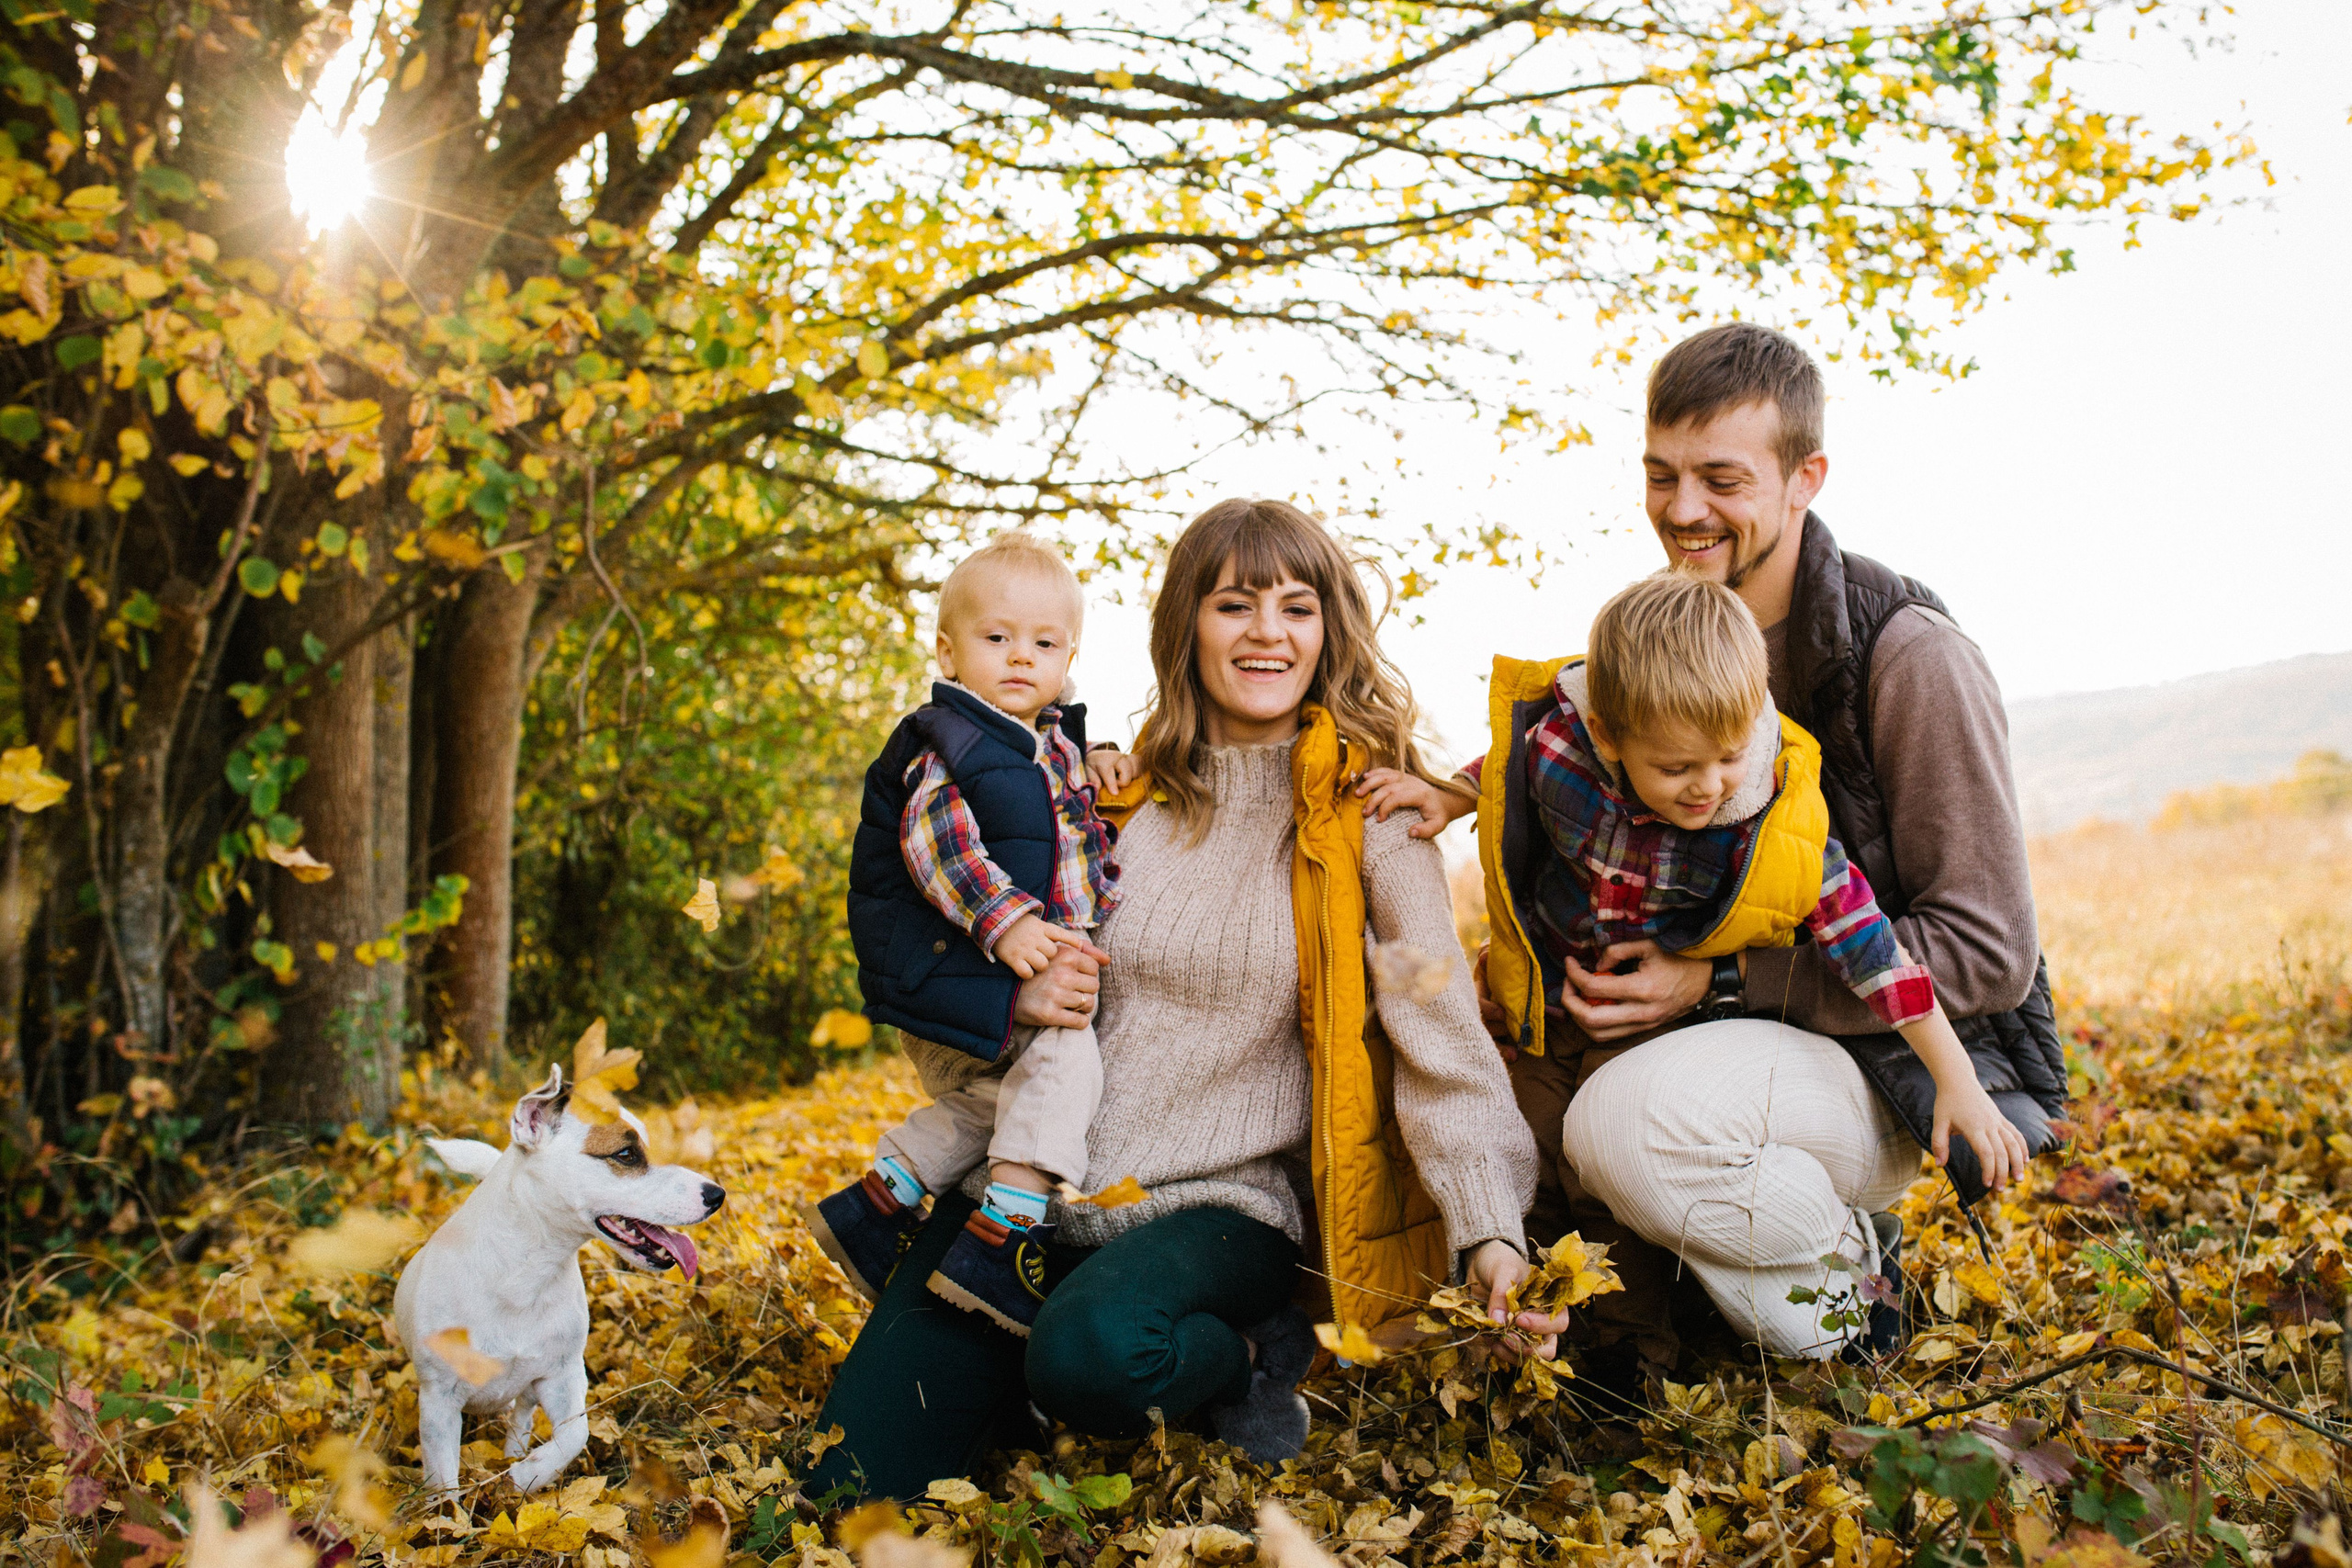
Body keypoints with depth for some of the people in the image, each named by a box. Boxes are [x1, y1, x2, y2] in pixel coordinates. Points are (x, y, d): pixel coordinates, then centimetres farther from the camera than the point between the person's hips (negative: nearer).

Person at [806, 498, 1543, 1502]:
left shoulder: (1368, 812, -1)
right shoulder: (1117, 799, 9)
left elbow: (1443, 1035, -8)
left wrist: (1491, 1234, -22)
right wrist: (1011, 1000, -8)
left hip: (1219, 1203, -3)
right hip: (1031, 1184, 3)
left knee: (1094, 1353, -36)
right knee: (844, 1495, -10)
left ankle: (1246, 1357, -4)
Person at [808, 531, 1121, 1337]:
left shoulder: (1058, 744, 14)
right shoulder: (946, 744, -12)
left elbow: (1081, 841, 29)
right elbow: (939, 845, -24)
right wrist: (1005, 921, -32)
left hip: (1038, 954, 10)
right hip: (951, 961, -10)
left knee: (996, 1093, 15)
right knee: (1064, 1056, -22)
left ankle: (874, 1206, 26)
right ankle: (996, 1242, -19)